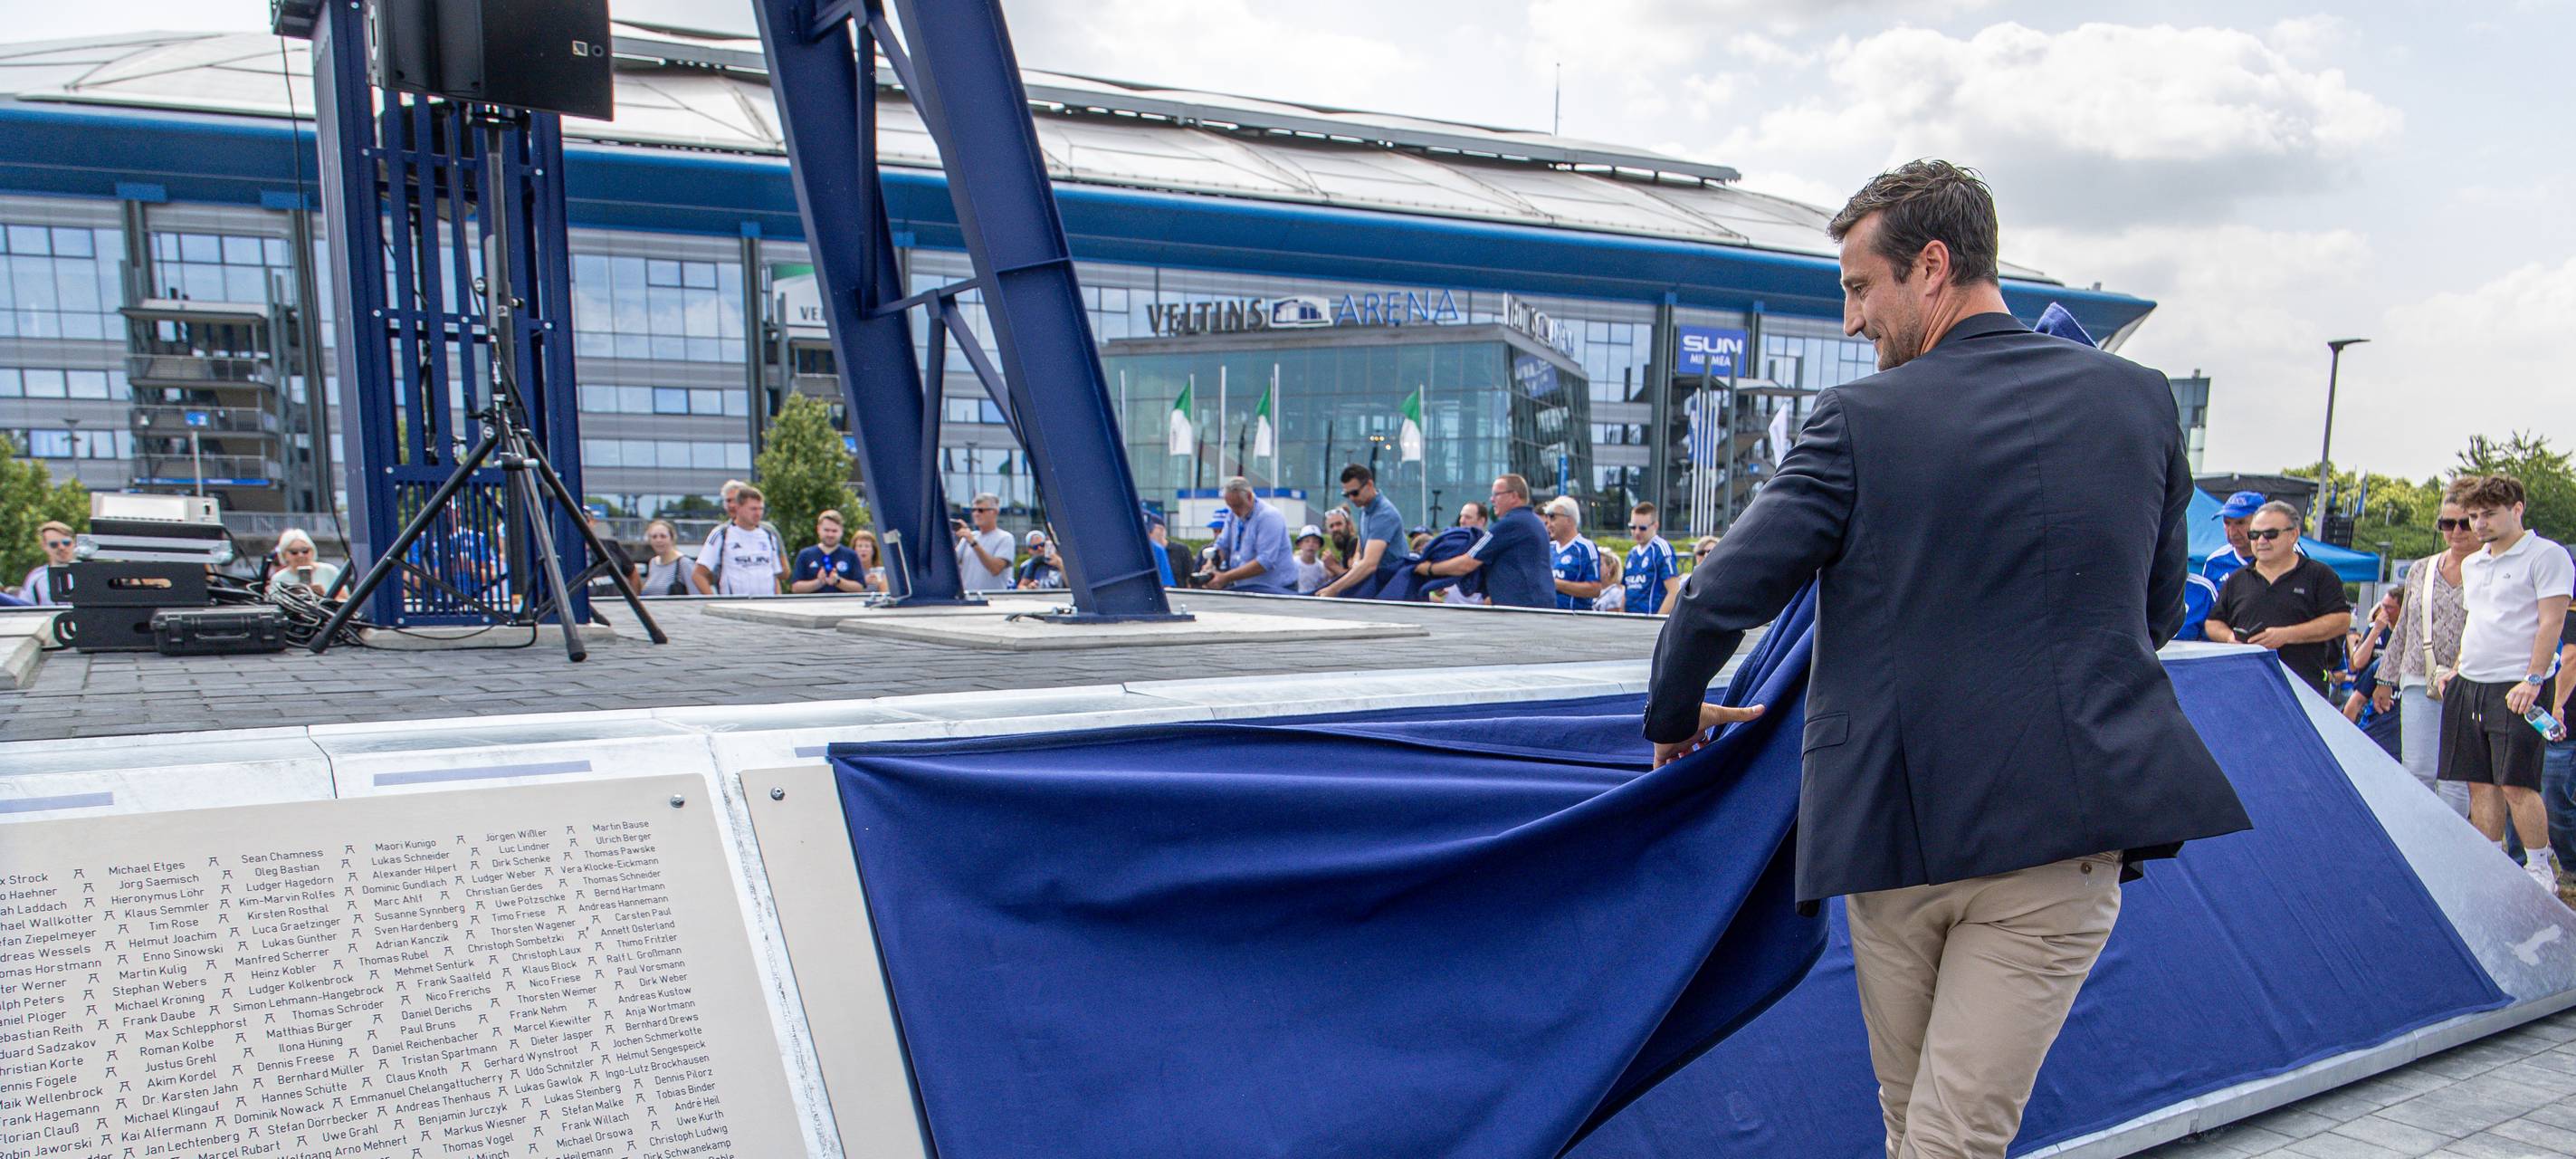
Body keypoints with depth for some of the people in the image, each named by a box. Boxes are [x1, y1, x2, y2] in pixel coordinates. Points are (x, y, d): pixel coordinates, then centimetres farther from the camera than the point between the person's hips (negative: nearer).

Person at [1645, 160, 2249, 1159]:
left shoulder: (1860, 420, -8)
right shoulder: (2140, 401, 4)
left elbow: (1720, 599, -8)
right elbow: (2159, 612, 16)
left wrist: (1677, 715, 12)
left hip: (1897, 820, -1)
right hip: (2070, 823, 2)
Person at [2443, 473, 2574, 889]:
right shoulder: (2471, 564, 17)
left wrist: (2533, 680, -17)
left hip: (2515, 688, -7)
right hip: (2469, 685, 7)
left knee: (2516, 784, -8)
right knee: (2480, 782, 8)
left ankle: (2539, 870, 4)